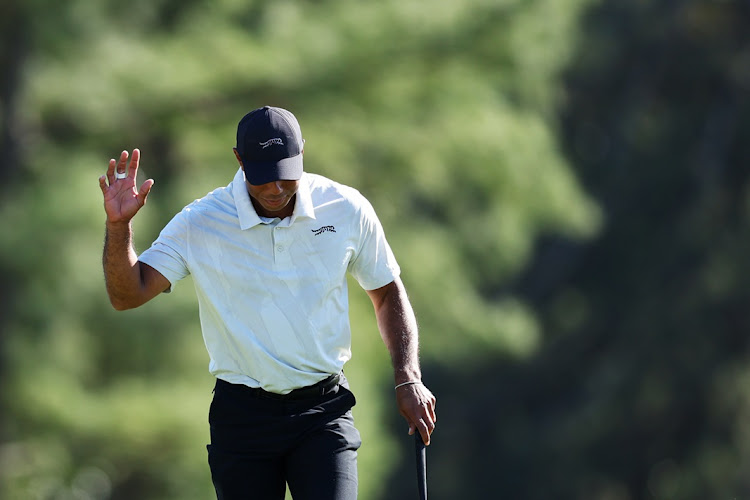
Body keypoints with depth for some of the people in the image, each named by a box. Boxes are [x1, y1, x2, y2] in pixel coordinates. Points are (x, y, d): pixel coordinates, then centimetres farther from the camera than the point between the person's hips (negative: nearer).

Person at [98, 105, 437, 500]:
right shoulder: (199, 223, -7)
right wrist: (118, 226, -27)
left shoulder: (347, 209, -2)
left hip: (323, 411, 0)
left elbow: (387, 292, 12)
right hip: (241, 416, 0)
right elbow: (127, 294, -11)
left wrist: (408, 379, 3)